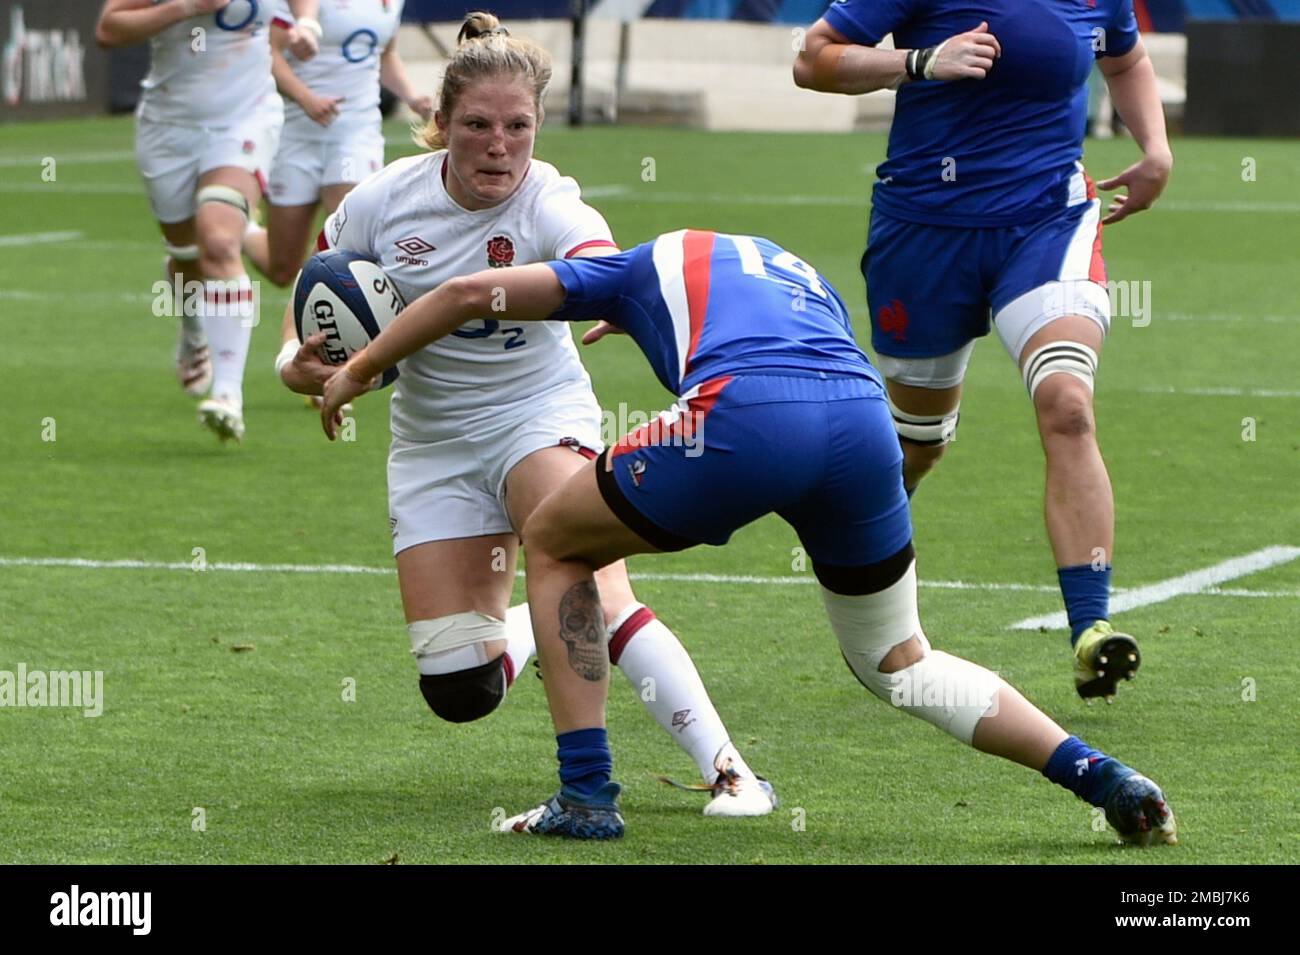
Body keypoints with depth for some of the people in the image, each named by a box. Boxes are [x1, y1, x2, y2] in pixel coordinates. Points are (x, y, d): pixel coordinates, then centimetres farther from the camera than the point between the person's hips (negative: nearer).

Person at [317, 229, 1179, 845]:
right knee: (902, 667, 24)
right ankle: (1103, 778, 9)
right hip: (866, 419, 4)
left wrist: (360, 368, 41)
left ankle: (586, 794, 14)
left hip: (745, 414, -4)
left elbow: (472, 292, 28)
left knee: (553, 545, 21)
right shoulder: (804, 274, 41)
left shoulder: (649, 264, 30)